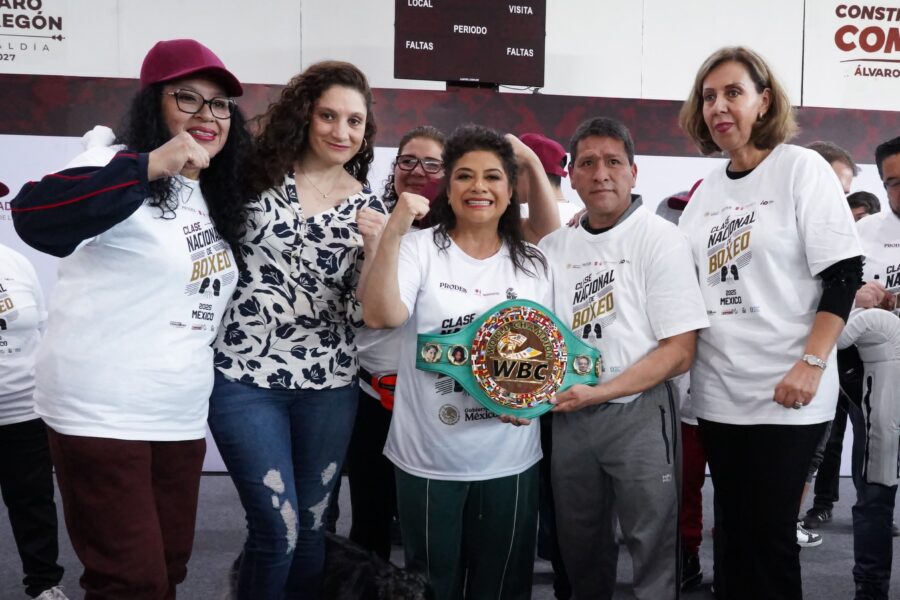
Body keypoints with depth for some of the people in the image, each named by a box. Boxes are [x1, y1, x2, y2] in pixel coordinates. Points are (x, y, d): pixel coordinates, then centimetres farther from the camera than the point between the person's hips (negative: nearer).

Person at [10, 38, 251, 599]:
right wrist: (151, 165, -40)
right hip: (102, 417, -7)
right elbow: (35, 219, -32)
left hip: (182, 419, 7)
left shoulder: (216, 194, 11)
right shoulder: (122, 172, -13)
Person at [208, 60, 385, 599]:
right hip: (245, 378, -2)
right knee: (278, 530, -2)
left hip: (329, 384, 3)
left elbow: (363, 310, -2)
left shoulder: (367, 206, 4)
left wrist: (379, 247, -17)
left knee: (312, 527, 14)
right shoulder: (257, 175, -1)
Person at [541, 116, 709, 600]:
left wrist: (598, 392, -19)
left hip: (637, 411, -4)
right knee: (579, 547, 17)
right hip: (568, 415, 5)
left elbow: (678, 351, -12)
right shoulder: (554, 246, 7)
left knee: (653, 549, 3)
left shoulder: (659, 239, -7)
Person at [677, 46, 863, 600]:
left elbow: (844, 275, -10)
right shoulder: (707, 191, 11)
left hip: (786, 391, -5)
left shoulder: (802, 168, -4)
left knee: (769, 532, -1)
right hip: (718, 391, 5)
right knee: (735, 530, 13)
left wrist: (812, 363, -18)